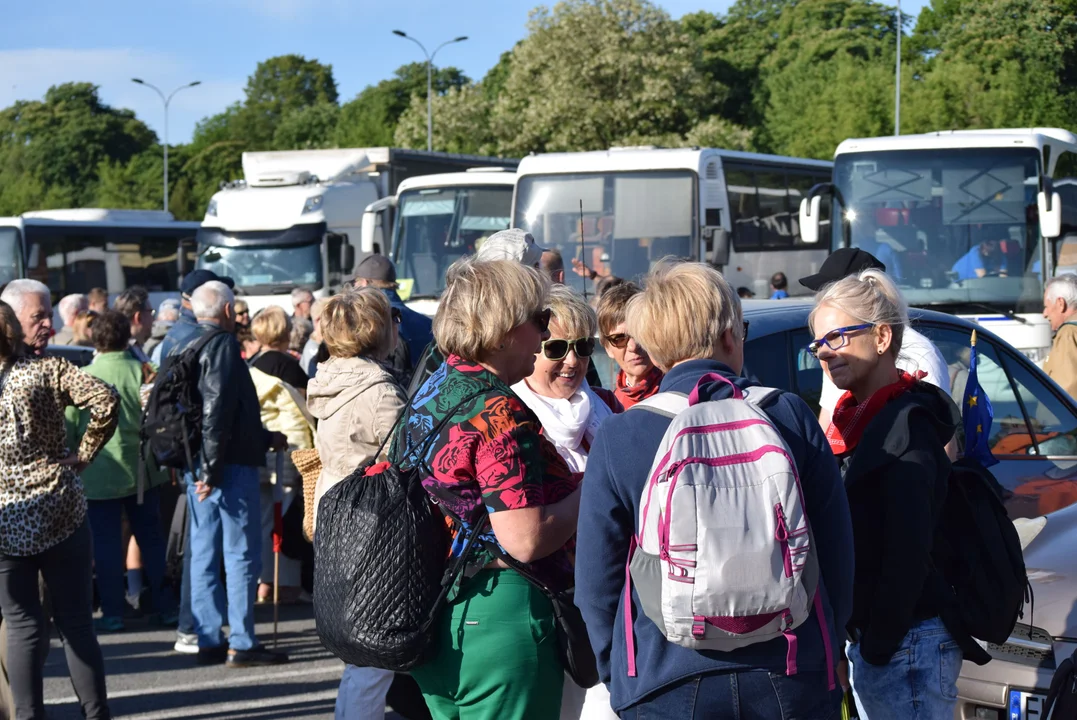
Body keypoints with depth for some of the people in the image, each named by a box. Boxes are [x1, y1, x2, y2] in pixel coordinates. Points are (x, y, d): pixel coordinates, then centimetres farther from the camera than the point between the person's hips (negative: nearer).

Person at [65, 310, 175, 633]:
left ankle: (112, 613, 6)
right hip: (143, 471, 3)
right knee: (151, 539, 13)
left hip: (100, 474, -2)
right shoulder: (142, 371, -5)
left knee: (106, 544, 4)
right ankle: (164, 607, 17)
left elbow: (68, 428, -2)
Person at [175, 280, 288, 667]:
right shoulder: (223, 345, -11)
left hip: (199, 469, 9)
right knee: (242, 554, -4)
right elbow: (217, 411, -20)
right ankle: (242, 644, -3)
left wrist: (266, 438, 29)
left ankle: (209, 640, 14)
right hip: (230, 466, -9)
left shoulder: (183, 348, 16)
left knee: (203, 553, 10)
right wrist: (211, 469, -20)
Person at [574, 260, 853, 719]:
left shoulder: (617, 439, -5)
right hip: (792, 681, 1)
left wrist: (618, 678, 13)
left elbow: (597, 583, -1)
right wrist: (822, 652, 18)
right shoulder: (791, 416, -2)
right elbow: (837, 558, 5)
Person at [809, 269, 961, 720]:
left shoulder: (906, 423, -15)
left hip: (905, 648, -9)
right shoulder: (858, 418, 14)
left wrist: (878, 648, -18)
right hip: (867, 640, 9)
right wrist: (862, 643, 12)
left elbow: (908, 553, -20)